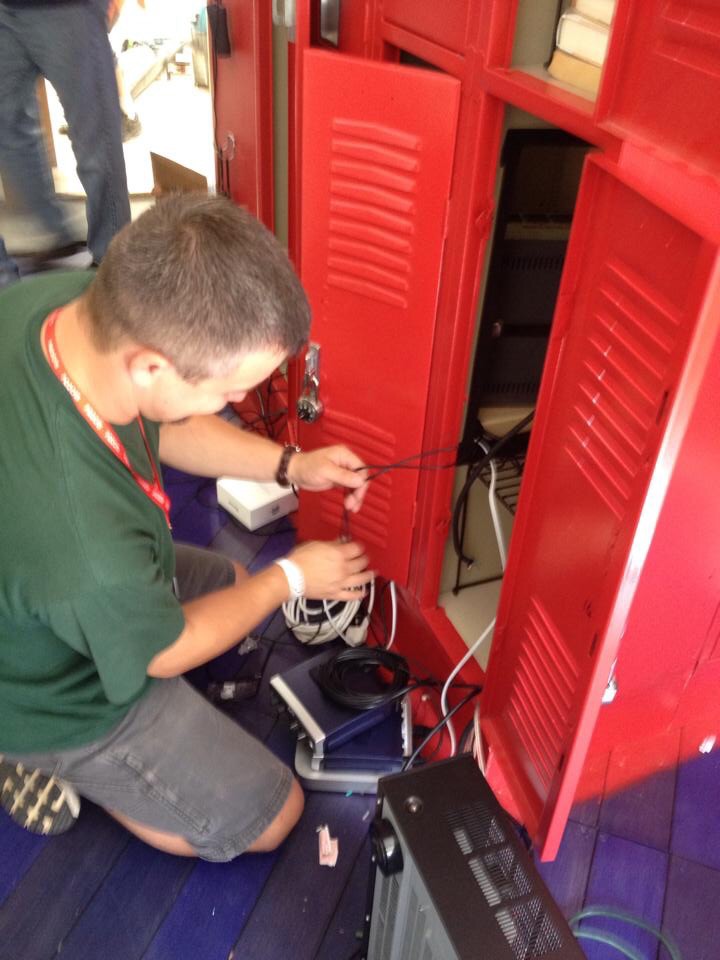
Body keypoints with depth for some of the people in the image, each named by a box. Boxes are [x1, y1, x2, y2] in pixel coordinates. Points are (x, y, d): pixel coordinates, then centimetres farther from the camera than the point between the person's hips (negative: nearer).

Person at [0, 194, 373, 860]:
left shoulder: (69, 297, -24)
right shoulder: (85, 546, -46)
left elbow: (160, 425, -2)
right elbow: (168, 651, -21)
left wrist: (290, 465, -10)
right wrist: (292, 579, -8)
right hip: (62, 696, -6)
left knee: (233, 583, 30)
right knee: (270, 817, 10)